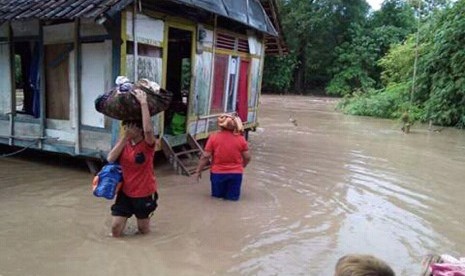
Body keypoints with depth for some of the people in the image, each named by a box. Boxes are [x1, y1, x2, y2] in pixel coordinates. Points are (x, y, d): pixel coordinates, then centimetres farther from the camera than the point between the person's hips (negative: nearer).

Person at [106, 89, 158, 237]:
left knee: (144, 231, 13)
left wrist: (143, 102, -38)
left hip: (145, 194, -4)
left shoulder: (148, 144, -17)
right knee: (115, 231, 4)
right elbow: (110, 159, -15)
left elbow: (148, 130, -41)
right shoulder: (124, 143, 0)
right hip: (126, 193, 4)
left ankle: (143, 218, 46)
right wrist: (125, 137, -18)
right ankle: (126, 216, 35)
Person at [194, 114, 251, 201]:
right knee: (233, 197, 15)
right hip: (236, 173, 1)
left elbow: (206, 156, -8)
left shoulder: (213, 137, -8)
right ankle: (231, 194, -6)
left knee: (217, 195, 20)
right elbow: (247, 157, 2)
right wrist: (241, 166, 21)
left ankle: (220, 193, -1)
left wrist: (198, 171, 3)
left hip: (217, 173, 0)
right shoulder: (241, 138, -3)